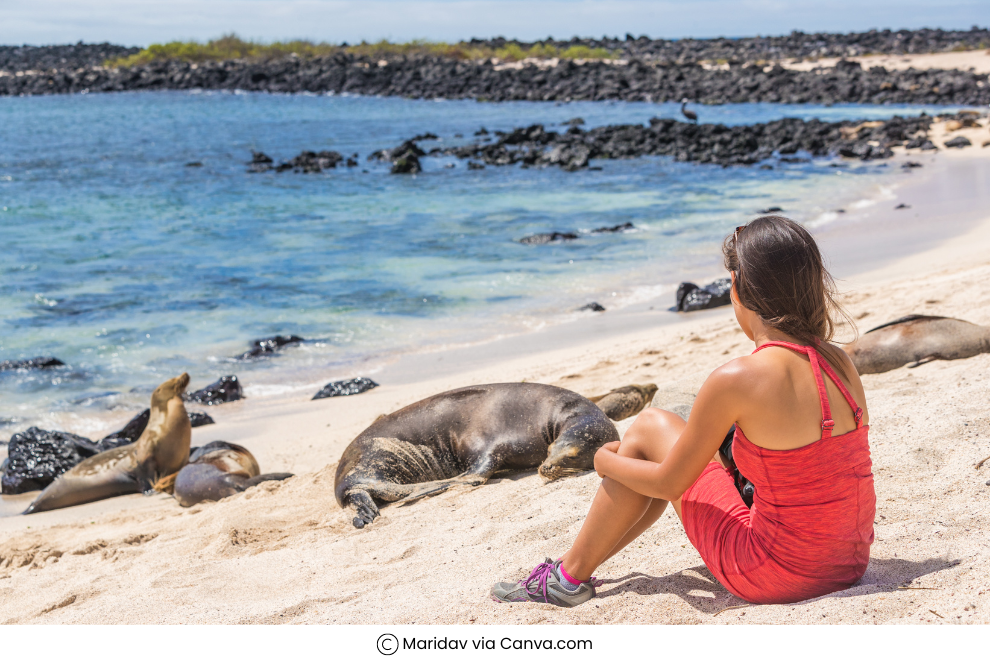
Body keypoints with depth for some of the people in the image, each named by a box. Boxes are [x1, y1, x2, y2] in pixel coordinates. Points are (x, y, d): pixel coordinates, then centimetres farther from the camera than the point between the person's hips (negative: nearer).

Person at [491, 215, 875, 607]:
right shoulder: (840, 363, -1)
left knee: (650, 427, 9)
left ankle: (569, 577, 23)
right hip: (850, 564, 7)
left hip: (776, 577, -7)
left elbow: (669, 484, -9)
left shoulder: (736, 380, -21)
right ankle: (579, 564, 39)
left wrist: (607, 461, 11)